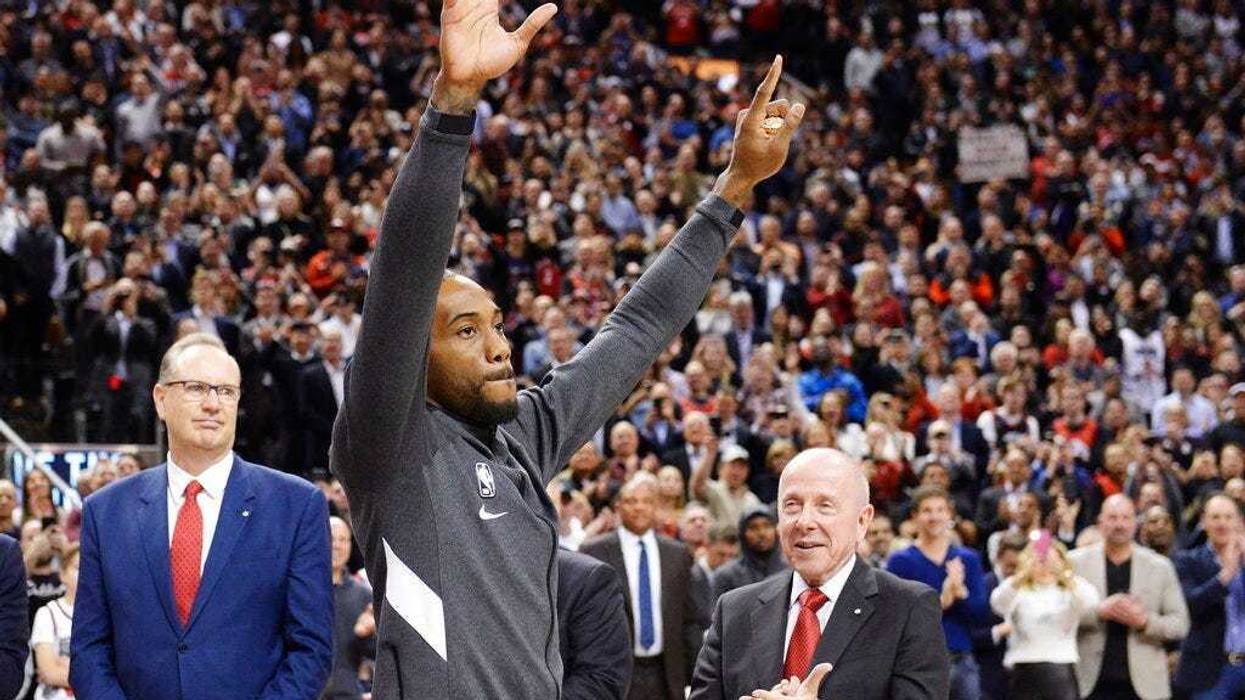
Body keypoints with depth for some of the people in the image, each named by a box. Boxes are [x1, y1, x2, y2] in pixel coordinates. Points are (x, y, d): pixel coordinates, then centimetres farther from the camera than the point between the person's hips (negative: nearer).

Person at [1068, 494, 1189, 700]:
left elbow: (1180, 624, 6)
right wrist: (1099, 611, -16)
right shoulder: (1076, 562, 5)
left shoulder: (1160, 567, 7)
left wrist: (1145, 621, -14)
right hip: (1091, 683, 0)